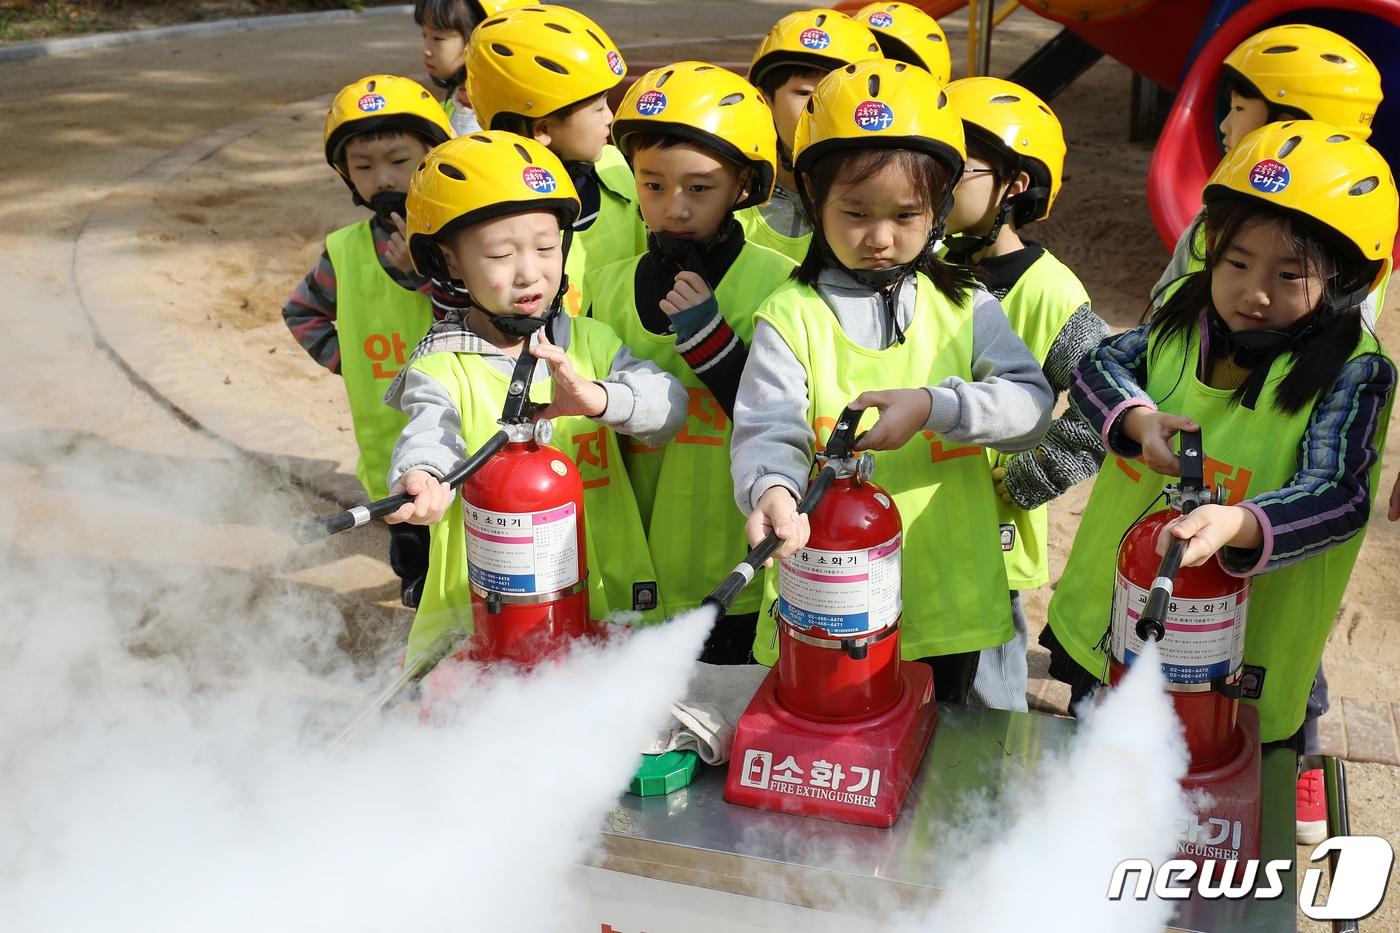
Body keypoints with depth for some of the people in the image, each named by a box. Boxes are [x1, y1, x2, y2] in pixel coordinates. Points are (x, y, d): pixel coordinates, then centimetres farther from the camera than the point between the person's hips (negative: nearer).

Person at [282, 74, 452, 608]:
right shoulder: (345, 253, 5)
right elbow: (302, 312, 23)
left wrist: (426, 273, -24)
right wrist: (345, 357, 9)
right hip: (394, 454, 3)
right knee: (416, 563, 12)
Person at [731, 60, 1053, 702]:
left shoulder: (965, 308, 4)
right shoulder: (791, 317, -4)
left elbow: (1032, 406, -7)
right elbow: (768, 433, -14)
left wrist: (932, 405, -23)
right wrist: (772, 490, -37)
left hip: (950, 605, 2)